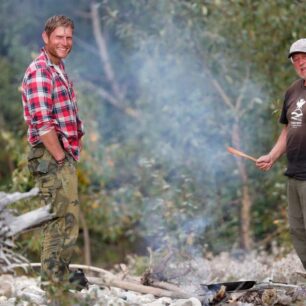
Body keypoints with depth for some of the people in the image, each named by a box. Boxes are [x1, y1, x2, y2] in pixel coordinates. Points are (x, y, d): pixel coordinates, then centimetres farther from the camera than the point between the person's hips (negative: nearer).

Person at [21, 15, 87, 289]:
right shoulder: (39, 71, -14)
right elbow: (42, 123, -21)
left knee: (66, 221, 18)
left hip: (63, 156, 10)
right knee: (63, 223, -8)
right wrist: (61, 158, -17)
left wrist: (70, 156, 13)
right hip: (52, 158, -10)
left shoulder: (59, 70, 18)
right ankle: (53, 283, -2)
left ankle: (61, 276, 30)